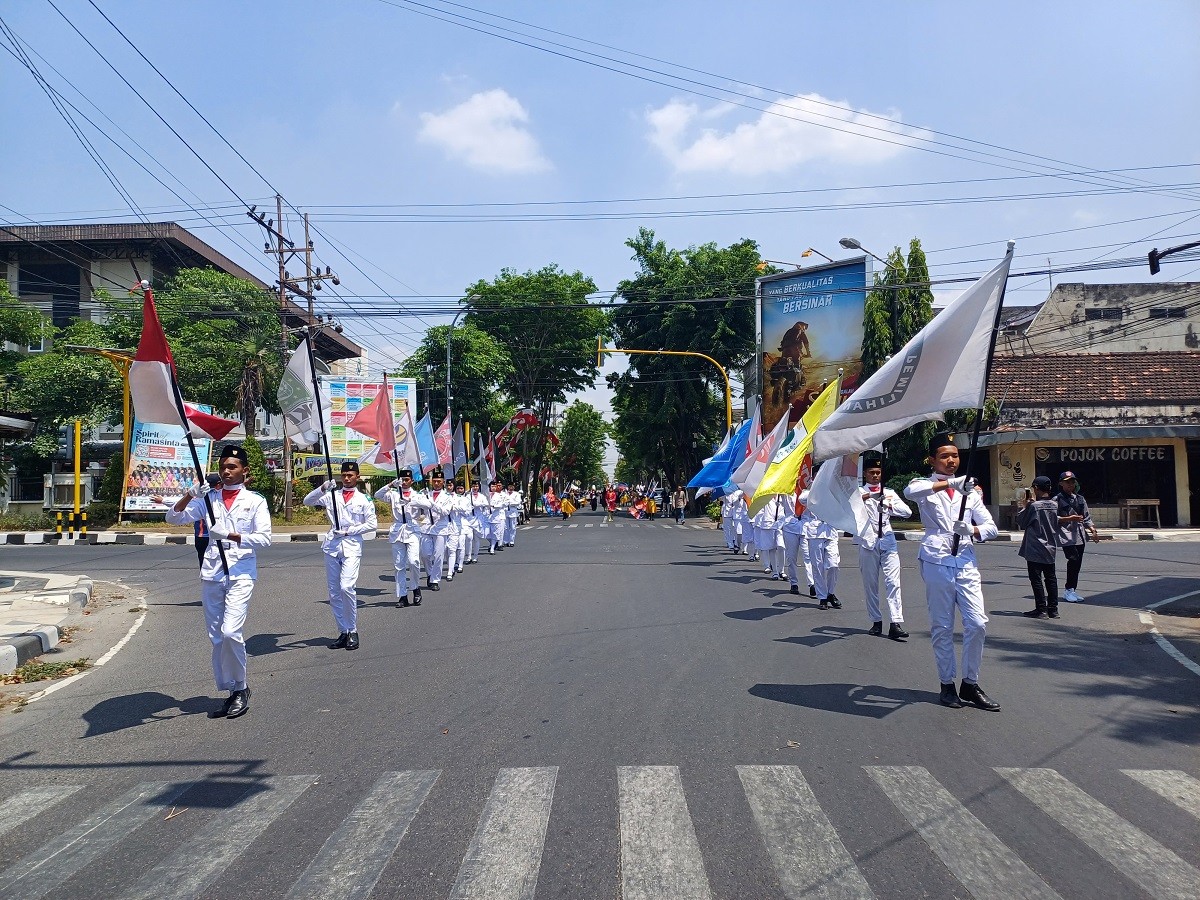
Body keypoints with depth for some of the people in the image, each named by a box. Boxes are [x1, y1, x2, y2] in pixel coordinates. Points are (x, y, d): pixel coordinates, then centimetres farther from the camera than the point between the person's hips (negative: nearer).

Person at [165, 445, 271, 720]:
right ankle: (230, 692, 17)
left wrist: (232, 536, -20)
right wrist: (190, 494, -11)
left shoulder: (255, 501, 4)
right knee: (216, 637, 6)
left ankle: (240, 688, 1)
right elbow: (173, 518, 6)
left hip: (241, 573, -4)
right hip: (211, 573, 4)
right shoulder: (208, 498, 13)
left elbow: (264, 538, -7)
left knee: (230, 632, -18)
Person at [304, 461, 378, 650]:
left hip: (352, 547, -4)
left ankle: (353, 632, -7)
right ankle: (343, 632, 16)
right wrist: (323, 488, -12)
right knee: (334, 592, 6)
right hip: (332, 546, 4)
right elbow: (307, 501, 4)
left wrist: (348, 531, -8)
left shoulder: (364, 499, 5)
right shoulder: (332, 496, 12)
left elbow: (372, 524, 1)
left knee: (346, 587, -20)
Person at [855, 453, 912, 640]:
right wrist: (863, 498, -29)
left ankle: (896, 624, -14)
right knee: (870, 584, 4)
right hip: (868, 542, -1)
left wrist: (890, 505, -13)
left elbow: (907, 512, 4)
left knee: (893, 582, -10)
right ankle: (876, 622, 14)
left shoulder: (889, 493, 15)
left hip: (887, 542, 1)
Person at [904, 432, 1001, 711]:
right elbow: (910, 491, -23)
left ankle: (970, 684, 12)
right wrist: (951, 483, -33)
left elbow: (991, 527, 9)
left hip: (966, 562, 3)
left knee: (977, 623, -3)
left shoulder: (970, 490, 16)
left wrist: (971, 530, -13)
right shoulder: (925, 485, 4)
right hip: (937, 561, -3)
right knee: (942, 626, 3)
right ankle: (947, 684, 15)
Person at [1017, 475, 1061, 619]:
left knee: (1036, 579, 0)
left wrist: (1024, 507, 5)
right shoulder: (1055, 505, 3)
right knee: (1051, 578, 11)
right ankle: (1053, 609, 14)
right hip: (1050, 548, 6)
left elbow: (1021, 523, -7)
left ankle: (1041, 609, -1)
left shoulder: (1034, 506, -16)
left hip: (1035, 550, -6)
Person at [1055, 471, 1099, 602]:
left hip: (1080, 535, 6)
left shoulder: (1080, 499, 17)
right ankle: (1069, 590, -7)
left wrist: (1093, 530, 5)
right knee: (1074, 559, -19)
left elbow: (1087, 517, 19)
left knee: (1078, 563, 5)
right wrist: (1069, 518, -16)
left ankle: (1072, 591, 14)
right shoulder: (1057, 499, -1)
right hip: (1066, 534, -6)